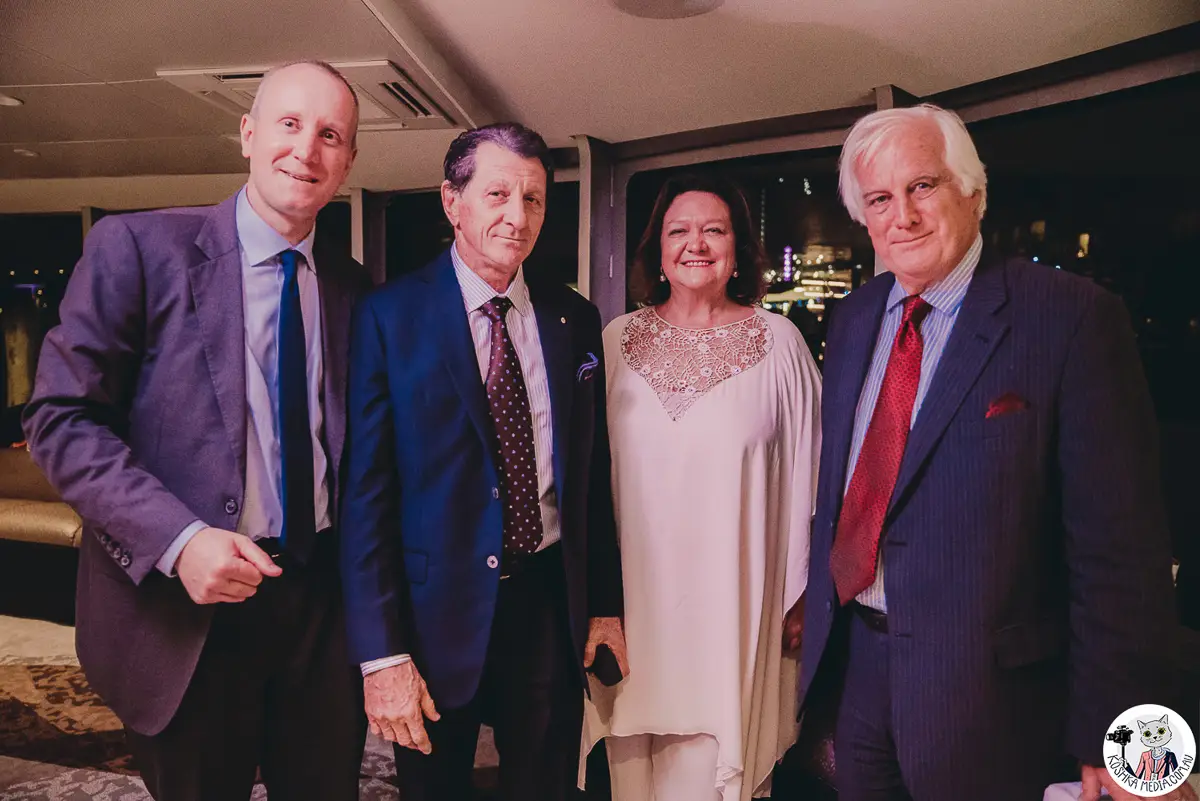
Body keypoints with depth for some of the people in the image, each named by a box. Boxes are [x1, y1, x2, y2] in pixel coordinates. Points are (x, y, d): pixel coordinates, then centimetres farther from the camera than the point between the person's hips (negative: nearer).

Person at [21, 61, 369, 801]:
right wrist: (178, 539, -22)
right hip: (188, 608, -3)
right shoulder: (137, 247, -8)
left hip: (322, 599, 4)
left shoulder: (351, 287, 4)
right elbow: (61, 421, -10)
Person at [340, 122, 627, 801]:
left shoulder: (575, 320, 3)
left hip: (552, 604, 3)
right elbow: (366, 490, -11)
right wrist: (382, 652, -12)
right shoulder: (390, 317, -9)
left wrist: (606, 603, 8)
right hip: (438, 612, -3)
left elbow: (594, 472, 7)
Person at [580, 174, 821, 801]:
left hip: (735, 600, -1)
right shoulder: (617, 341, 4)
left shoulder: (778, 341, -2)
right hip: (636, 596, 2)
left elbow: (806, 472, 1)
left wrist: (802, 594, 2)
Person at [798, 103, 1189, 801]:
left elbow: (1118, 543, -15)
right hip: (855, 663, 5)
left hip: (989, 691, -5)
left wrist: (1108, 736, -14)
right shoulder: (853, 319, 5)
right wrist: (818, 606, 12)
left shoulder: (1074, 317, -14)